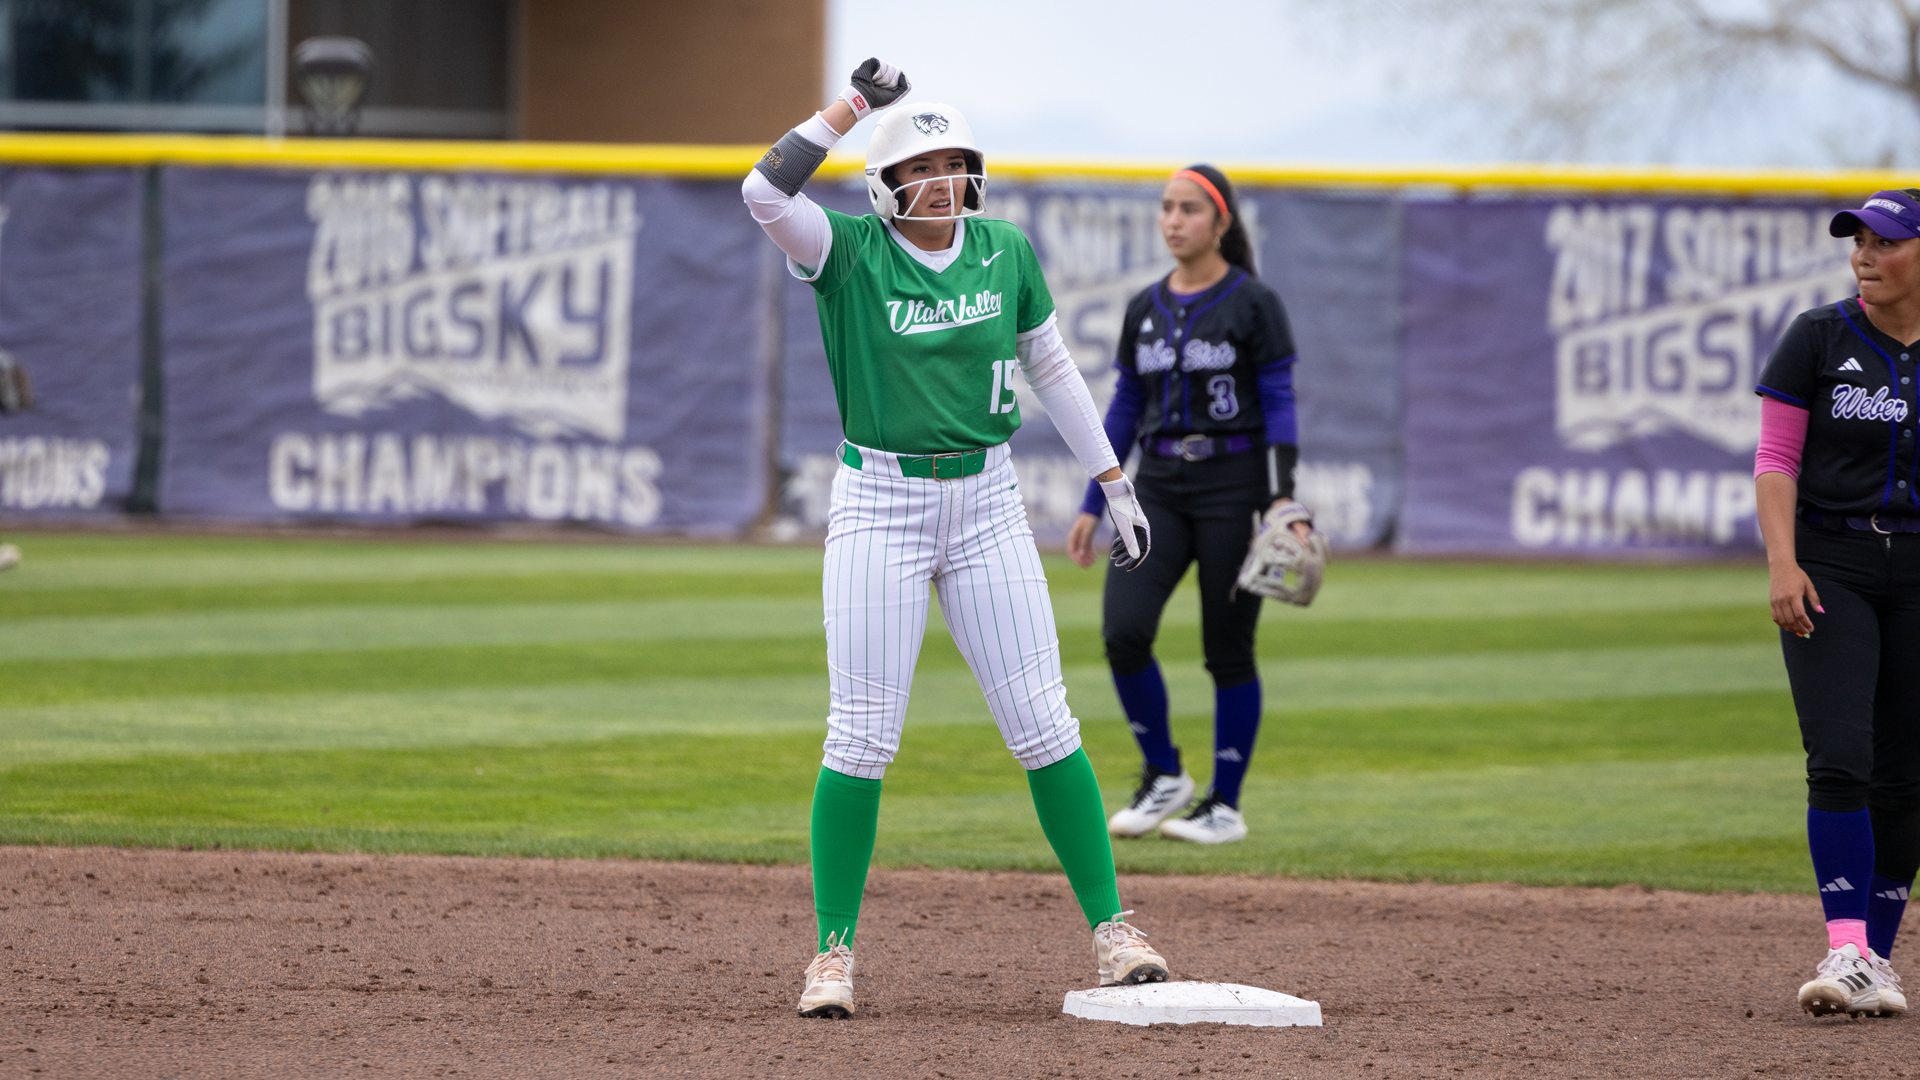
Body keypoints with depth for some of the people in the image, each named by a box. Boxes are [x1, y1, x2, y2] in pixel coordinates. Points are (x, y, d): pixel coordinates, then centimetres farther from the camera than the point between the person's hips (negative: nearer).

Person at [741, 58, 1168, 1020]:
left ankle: (1109, 928, 6)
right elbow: (765, 193, -23)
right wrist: (854, 103, -20)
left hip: (987, 501, 2)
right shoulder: (850, 253, -5)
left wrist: (1115, 483, 14)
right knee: (861, 739, -4)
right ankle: (834, 950, 5)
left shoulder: (1006, 254, 5)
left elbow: (1051, 367, 15)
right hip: (878, 502, -2)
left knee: (1044, 726, -1)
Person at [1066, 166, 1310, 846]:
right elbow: (1125, 410, 15)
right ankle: (1163, 777, 6)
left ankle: (1225, 804, 10)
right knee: (1124, 631, -12)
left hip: (1233, 485, -4)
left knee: (1228, 648, -1)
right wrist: (1092, 507, 11)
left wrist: (1283, 497, -18)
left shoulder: (1253, 304, -4)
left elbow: (1279, 405, -6)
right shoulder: (1145, 309, 11)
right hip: (1159, 485, 4)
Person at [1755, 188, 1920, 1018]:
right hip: (1829, 568, -2)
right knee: (1840, 760, -15)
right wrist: (1782, 565, -14)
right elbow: (1776, 459, -2)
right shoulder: (1819, 340, 0)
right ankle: (1846, 950, -20)